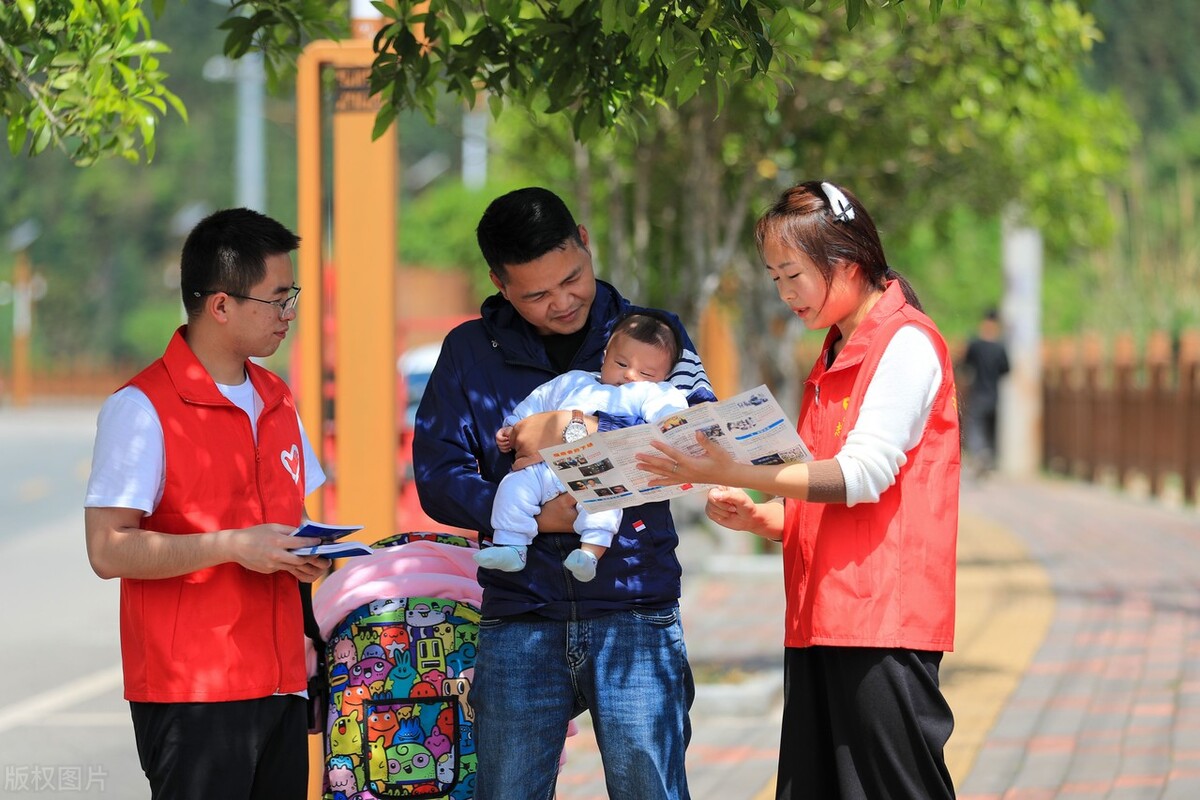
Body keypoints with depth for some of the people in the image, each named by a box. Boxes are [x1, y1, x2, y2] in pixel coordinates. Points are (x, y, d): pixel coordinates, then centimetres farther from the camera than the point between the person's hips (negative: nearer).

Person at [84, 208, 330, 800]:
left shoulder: (276, 400, 16)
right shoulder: (140, 409, -9)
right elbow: (109, 550, -16)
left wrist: (305, 553, 4)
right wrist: (233, 546, -19)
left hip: (280, 682, 7)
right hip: (191, 689, -7)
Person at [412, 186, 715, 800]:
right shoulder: (470, 351, 10)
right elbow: (437, 477, 1)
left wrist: (581, 429, -20)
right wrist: (530, 515, -17)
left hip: (635, 613, -1)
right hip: (520, 619, 1)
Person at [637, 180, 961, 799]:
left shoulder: (907, 342, -7)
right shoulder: (833, 358, 22)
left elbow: (863, 475, -17)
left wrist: (732, 473, -21)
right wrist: (761, 517, 4)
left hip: (883, 615, -9)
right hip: (820, 620, 9)